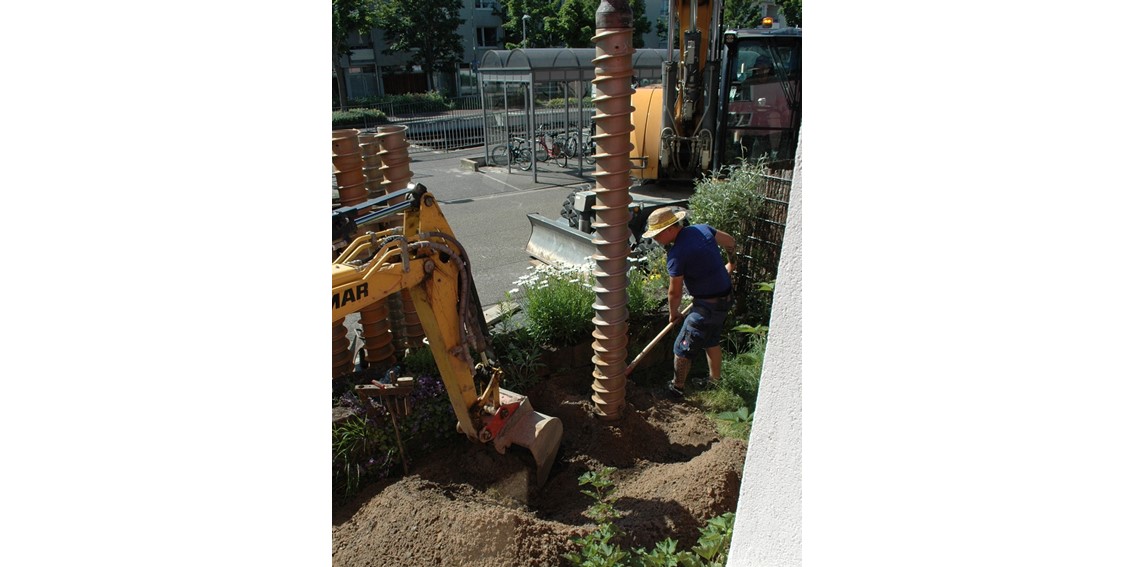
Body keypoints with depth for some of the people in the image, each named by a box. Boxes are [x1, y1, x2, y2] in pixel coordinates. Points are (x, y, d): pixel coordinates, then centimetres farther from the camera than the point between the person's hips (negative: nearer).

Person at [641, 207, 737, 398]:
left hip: (708, 305, -9)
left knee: (683, 348, 7)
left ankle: (677, 387, 24)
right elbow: (731, 242, 13)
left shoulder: (676, 254, -23)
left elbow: (674, 292, -12)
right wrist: (731, 262, 32)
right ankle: (715, 380, 43)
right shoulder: (702, 228, -2)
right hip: (726, 296, 9)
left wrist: (673, 313, 7)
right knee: (711, 339, 28)